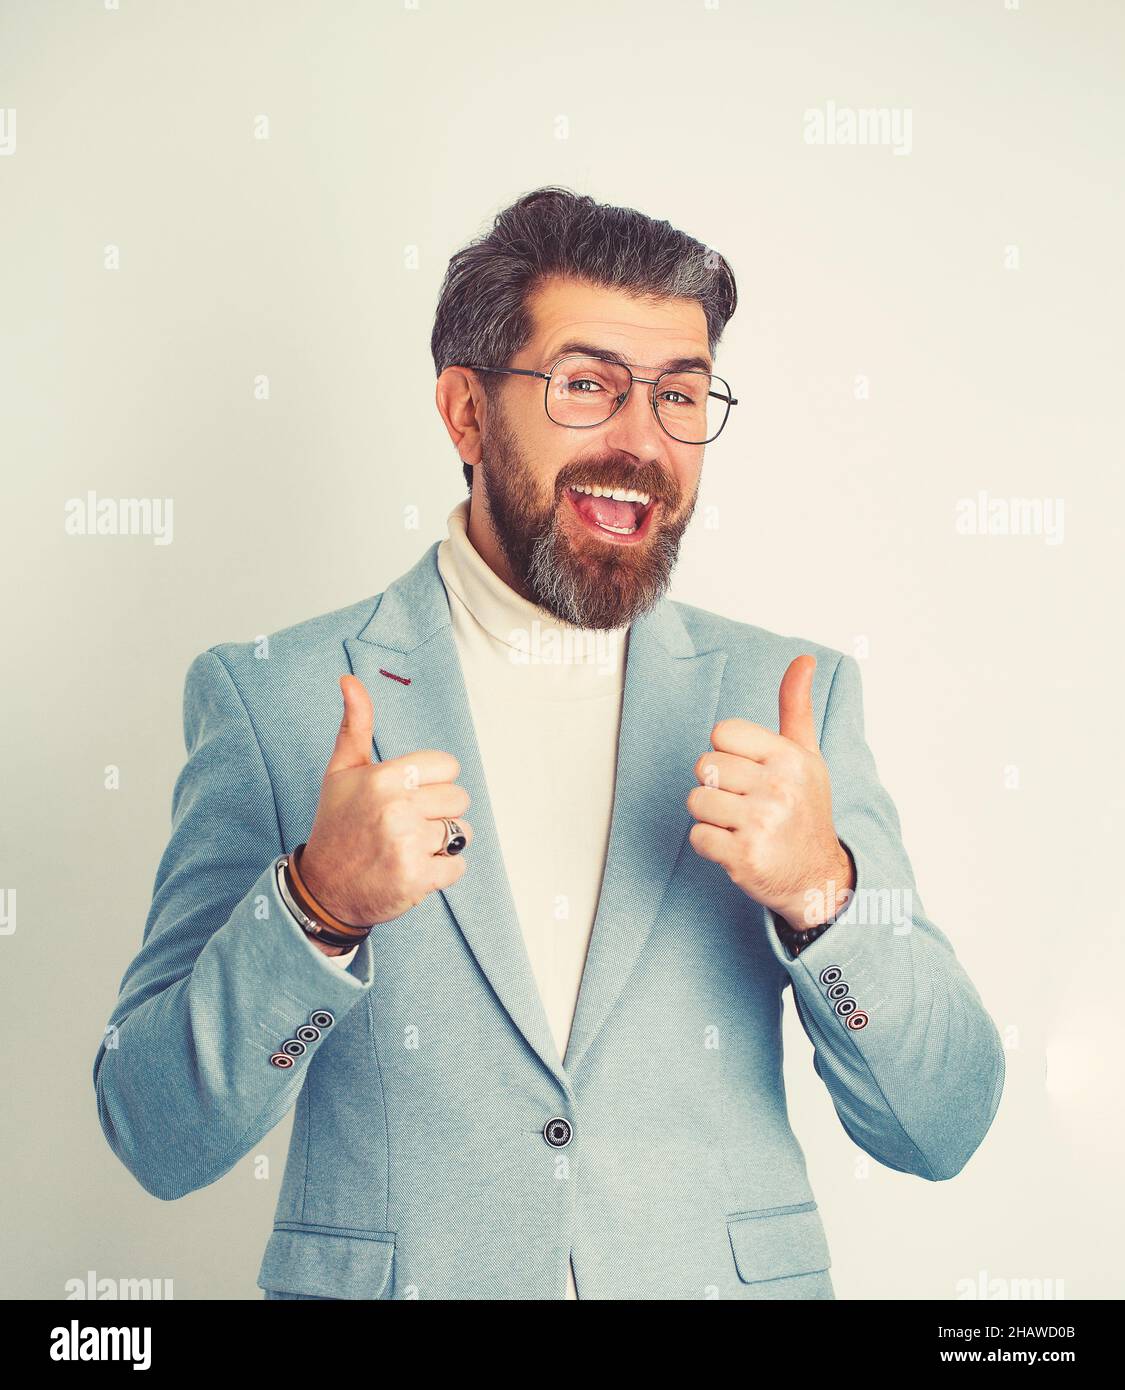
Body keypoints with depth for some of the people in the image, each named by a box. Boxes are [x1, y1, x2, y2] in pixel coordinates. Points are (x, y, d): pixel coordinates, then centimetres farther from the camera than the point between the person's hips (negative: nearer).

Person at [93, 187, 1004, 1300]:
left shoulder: (782, 697, -2)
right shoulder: (266, 696, -6)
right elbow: (157, 1140, -8)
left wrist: (820, 887, -20)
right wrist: (318, 908, -24)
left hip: (729, 1277, 1)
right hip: (379, 1275, -1)